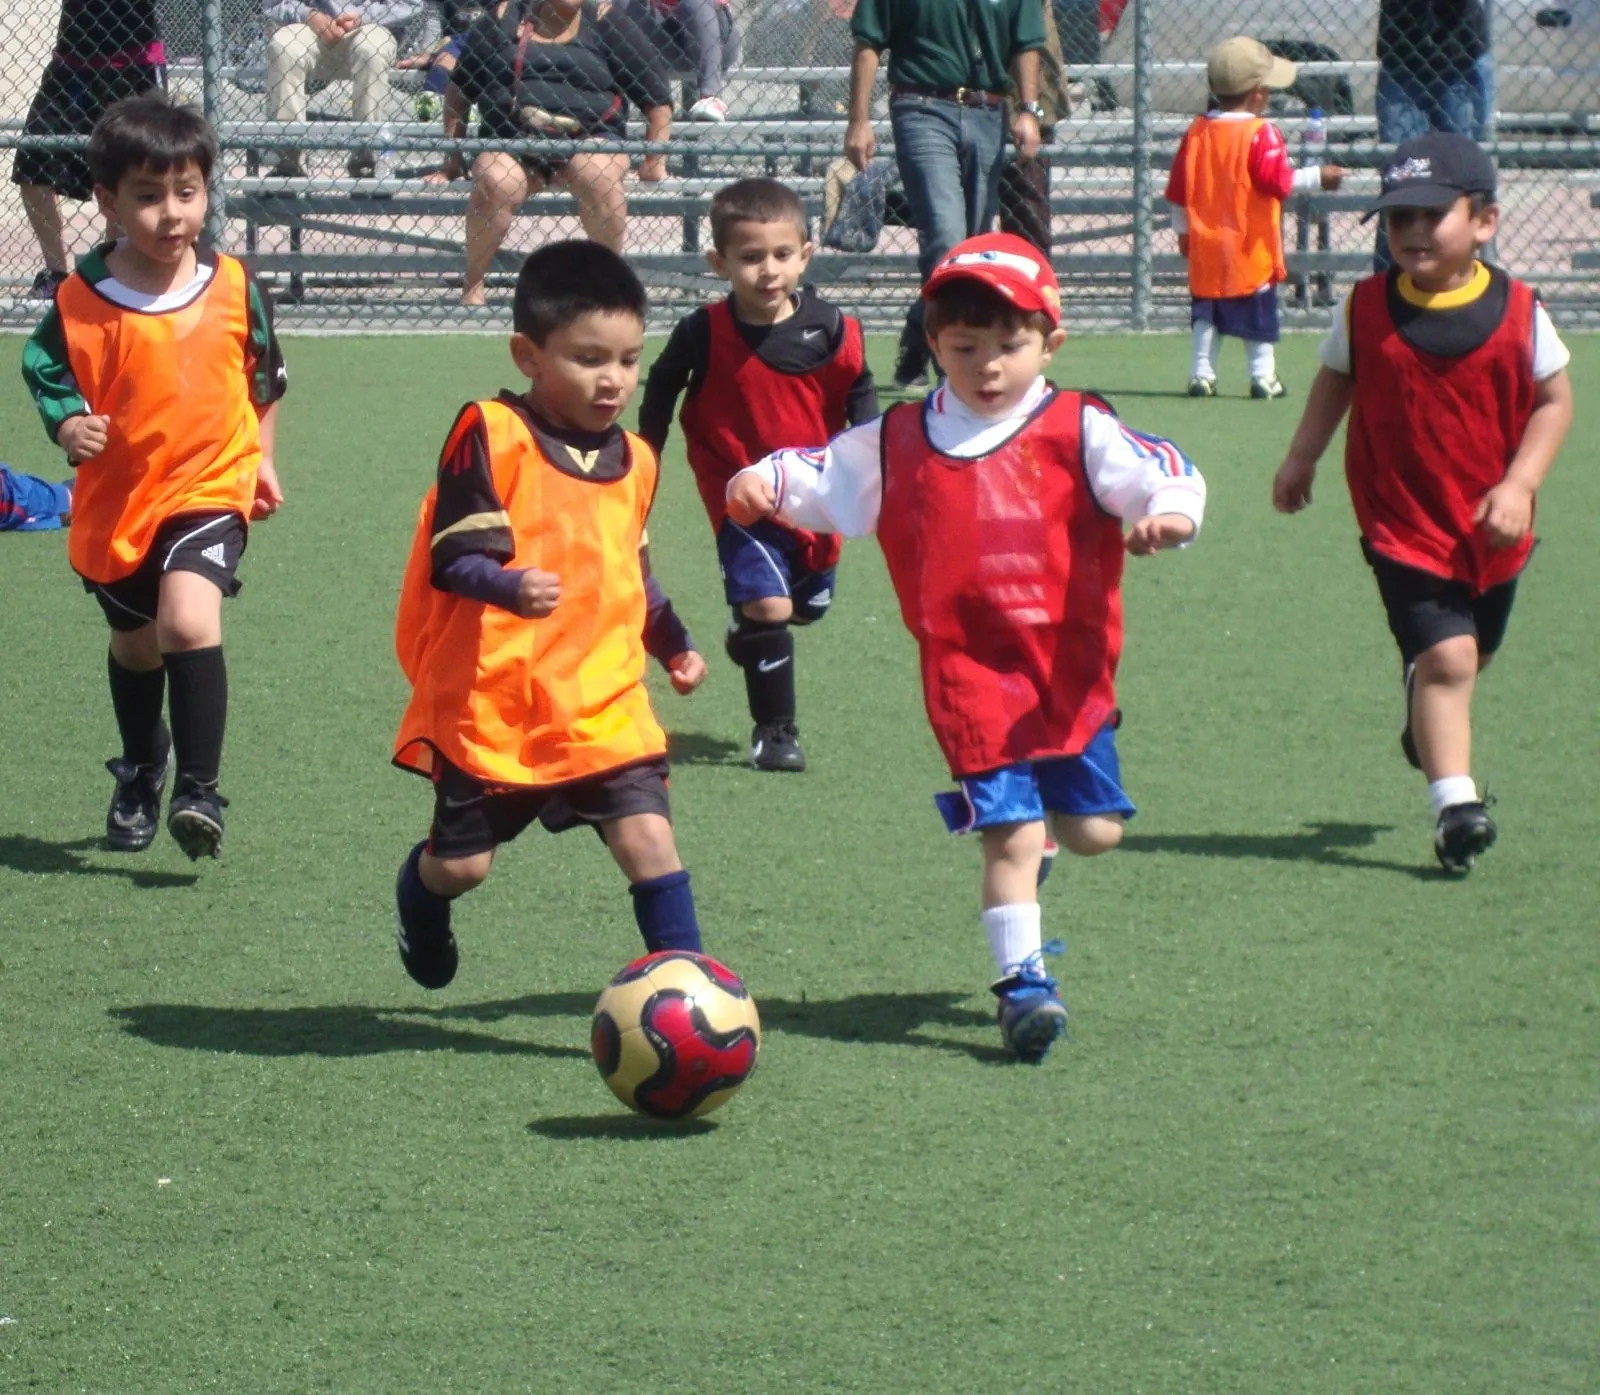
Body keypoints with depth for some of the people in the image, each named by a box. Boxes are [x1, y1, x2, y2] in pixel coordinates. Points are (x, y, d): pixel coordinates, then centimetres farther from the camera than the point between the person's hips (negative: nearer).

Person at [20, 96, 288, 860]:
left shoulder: (233, 285, -7)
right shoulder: (80, 302, -13)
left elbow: (264, 374, 10)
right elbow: (47, 374, -3)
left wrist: (260, 456, 16)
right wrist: (68, 426, -24)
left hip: (210, 488, -2)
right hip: (115, 496, 2)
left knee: (188, 620, -26)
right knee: (135, 645, 21)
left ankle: (199, 789, -19)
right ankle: (141, 772, 48)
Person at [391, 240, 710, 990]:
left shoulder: (633, 460, 8)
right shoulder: (491, 437, -13)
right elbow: (452, 560, -19)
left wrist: (674, 645, 25)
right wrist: (511, 588, -36)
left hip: (604, 703, 4)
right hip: (492, 702, -4)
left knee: (647, 837, -13)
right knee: (461, 861, 10)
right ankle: (420, 901, 46)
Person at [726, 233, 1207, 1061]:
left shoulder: (1077, 432, -2)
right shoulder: (897, 443, 7)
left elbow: (1160, 470, -13)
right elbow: (824, 473, 16)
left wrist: (1169, 511, -36)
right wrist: (766, 480, -4)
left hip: (1072, 668, 1)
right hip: (972, 672, -1)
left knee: (1094, 830, 10)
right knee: (1011, 832, -10)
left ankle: (1022, 854, 44)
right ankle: (1022, 981, 0)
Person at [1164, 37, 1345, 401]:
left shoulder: (1197, 131, 4)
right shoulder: (1261, 133, -13)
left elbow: (1178, 190, 8)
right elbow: (1279, 181, -16)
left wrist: (1182, 229, 18)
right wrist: (1318, 177, -3)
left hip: (1206, 244, 4)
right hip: (1251, 244, -4)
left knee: (1205, 310, 9)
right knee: (1258, 312, 5)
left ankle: (1201, 374, 5)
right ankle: (1263, 376, 6)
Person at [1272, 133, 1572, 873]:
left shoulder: (1518, 312, -9)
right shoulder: (1365, 309, -7)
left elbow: (1553, 400, -1)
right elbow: (1336, 381, 9)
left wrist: (1519, 484, -12)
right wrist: (1302, 457, 3)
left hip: (1492, 530, 2)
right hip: (1403, 526, -2)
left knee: (1470, 654, 20)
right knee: (1444, 656, -18)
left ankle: (1429, 727, 53)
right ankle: (1454, 805, -17)